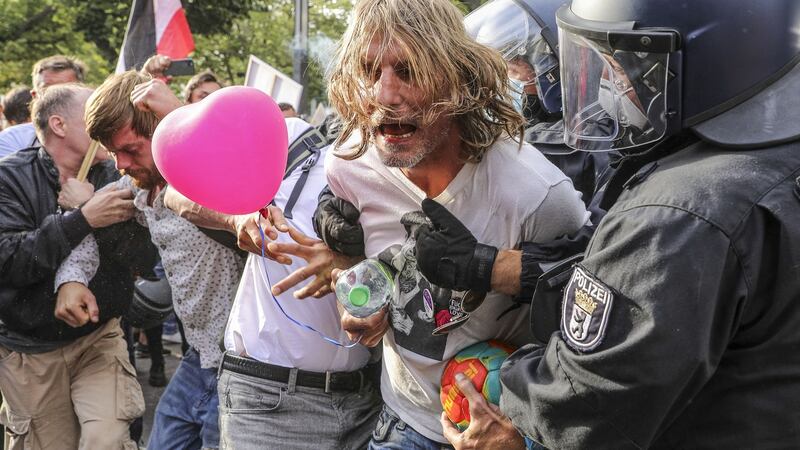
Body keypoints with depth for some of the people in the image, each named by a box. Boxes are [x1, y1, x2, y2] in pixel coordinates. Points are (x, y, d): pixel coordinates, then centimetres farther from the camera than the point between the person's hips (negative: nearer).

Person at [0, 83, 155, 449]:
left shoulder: (112, 178, 0)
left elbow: (143, 256, -9)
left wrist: (89, 210, -20)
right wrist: (83, 219, -28)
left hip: (99, 335, 1)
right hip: (30, 349, -1)